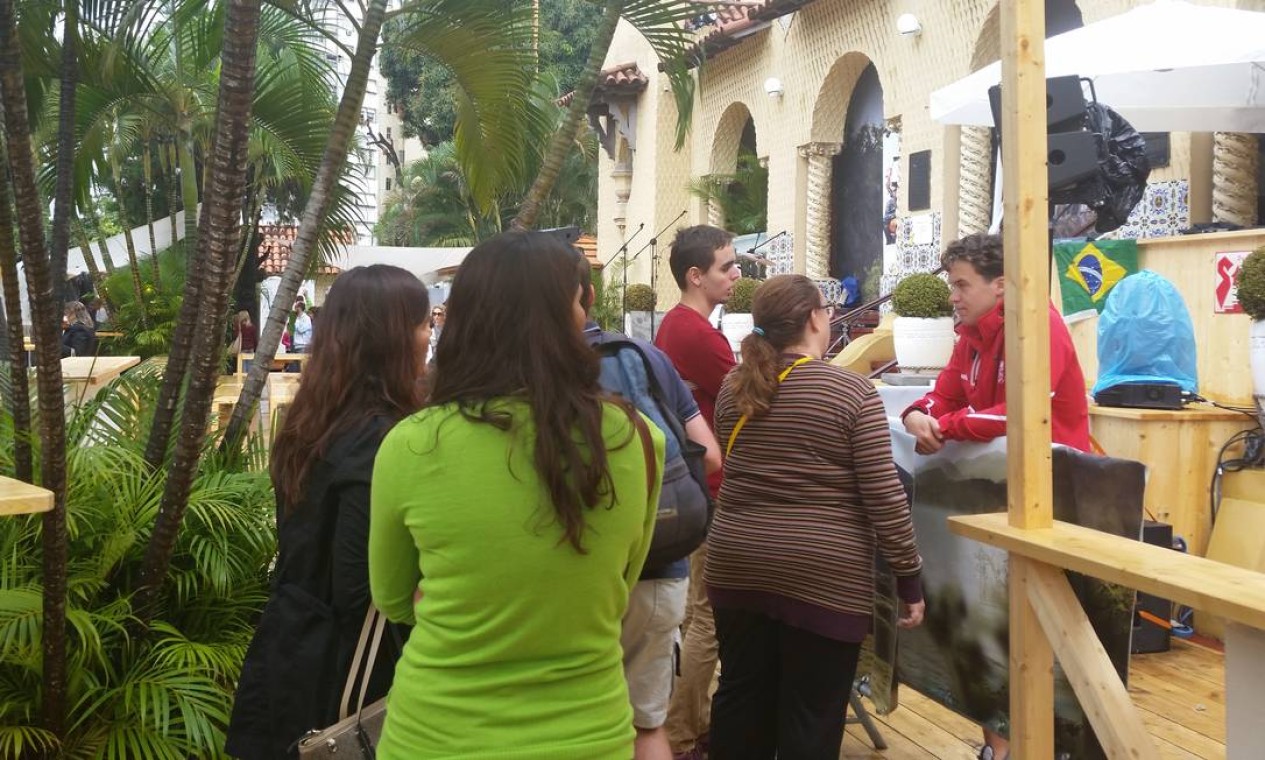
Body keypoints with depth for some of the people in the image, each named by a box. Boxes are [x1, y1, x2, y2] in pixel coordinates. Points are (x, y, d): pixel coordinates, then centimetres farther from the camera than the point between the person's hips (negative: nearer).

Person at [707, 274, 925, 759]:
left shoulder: (734, 387, 6)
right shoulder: (853, 392, -10)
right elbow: (884, 496, -11)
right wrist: (909, 577, -5)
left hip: (738, 568, 5)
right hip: (822, 579, -5)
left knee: (740, 700, 17)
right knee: (811, 719, 7)